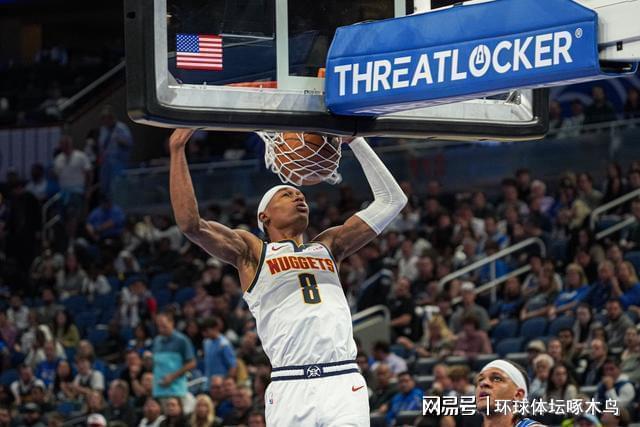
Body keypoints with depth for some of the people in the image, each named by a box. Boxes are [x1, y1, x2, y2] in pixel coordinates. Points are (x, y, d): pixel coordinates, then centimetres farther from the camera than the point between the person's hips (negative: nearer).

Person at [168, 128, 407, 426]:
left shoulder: (328, 246, 27)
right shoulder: (251, 251, 17)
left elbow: (391, 200, 28)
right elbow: (190, 223, 2)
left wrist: (356, 141, 23)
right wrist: (178, 149, 4)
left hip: (344, 383, 3)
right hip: (291, 388, -3)